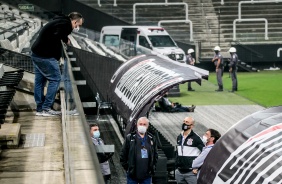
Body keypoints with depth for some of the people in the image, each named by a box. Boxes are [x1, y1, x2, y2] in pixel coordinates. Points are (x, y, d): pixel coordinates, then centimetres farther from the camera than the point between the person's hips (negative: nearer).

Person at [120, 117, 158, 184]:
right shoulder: (129, 138, -1)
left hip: (147, 175, 2)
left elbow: (155, 155, 14)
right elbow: (123, 155, 2)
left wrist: (152, 168, 6)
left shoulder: (152, 139, 7)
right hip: (132, 176, -2)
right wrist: (127, 168, -3)